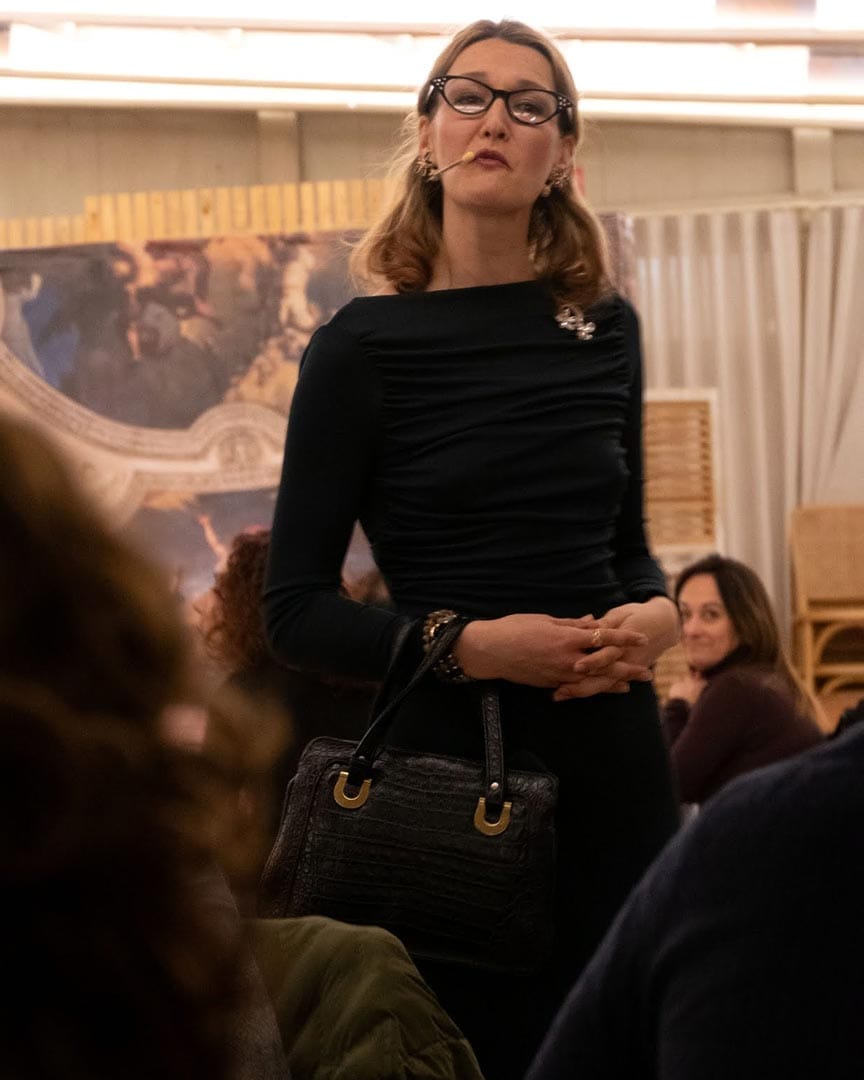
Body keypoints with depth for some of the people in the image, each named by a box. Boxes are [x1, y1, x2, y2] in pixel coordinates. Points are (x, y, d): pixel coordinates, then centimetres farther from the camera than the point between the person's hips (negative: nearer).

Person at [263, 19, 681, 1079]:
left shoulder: (603, 328, 7)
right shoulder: (365, 345, -5)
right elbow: (295, 607, -5)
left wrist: (656, 612, -4)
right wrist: (466, 644, -18)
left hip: (613, 751, 4)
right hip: (449, 757, -4)